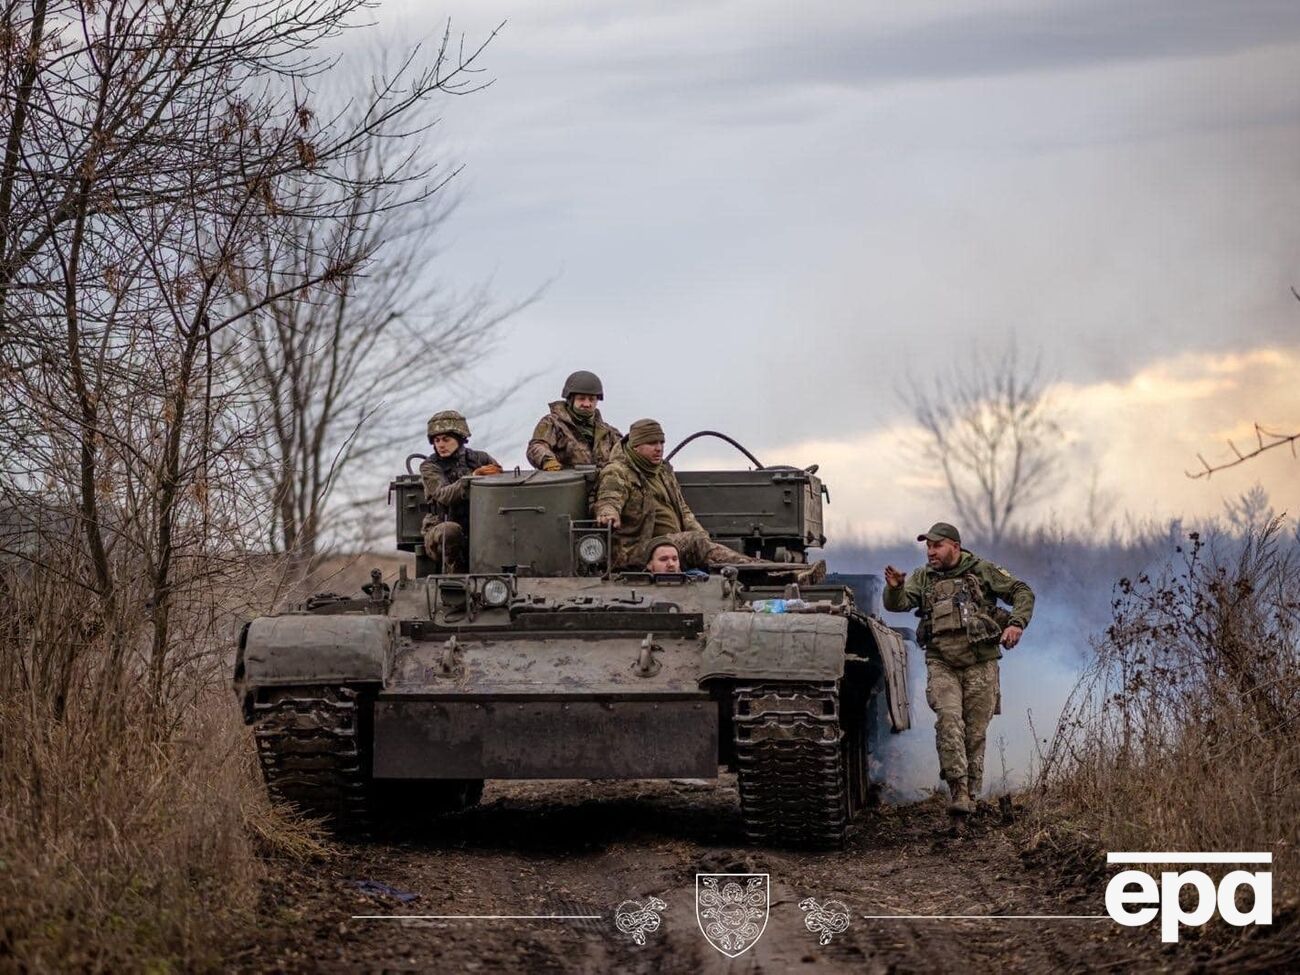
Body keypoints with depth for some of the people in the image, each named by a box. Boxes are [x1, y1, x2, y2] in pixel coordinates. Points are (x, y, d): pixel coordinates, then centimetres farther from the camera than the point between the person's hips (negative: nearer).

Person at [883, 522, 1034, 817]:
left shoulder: (982, 571, 6)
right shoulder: (923, 578, 12)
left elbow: (1022, 592, 8)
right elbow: (899, 603, -2)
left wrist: (1016, 623, -9)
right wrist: (894, 588, -25)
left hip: (980, 663, -1)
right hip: (941, 664, 1)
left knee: (975, 732, 2)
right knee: (948, 721, -21)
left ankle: (971, 795, 13)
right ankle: (958, 790, -24)